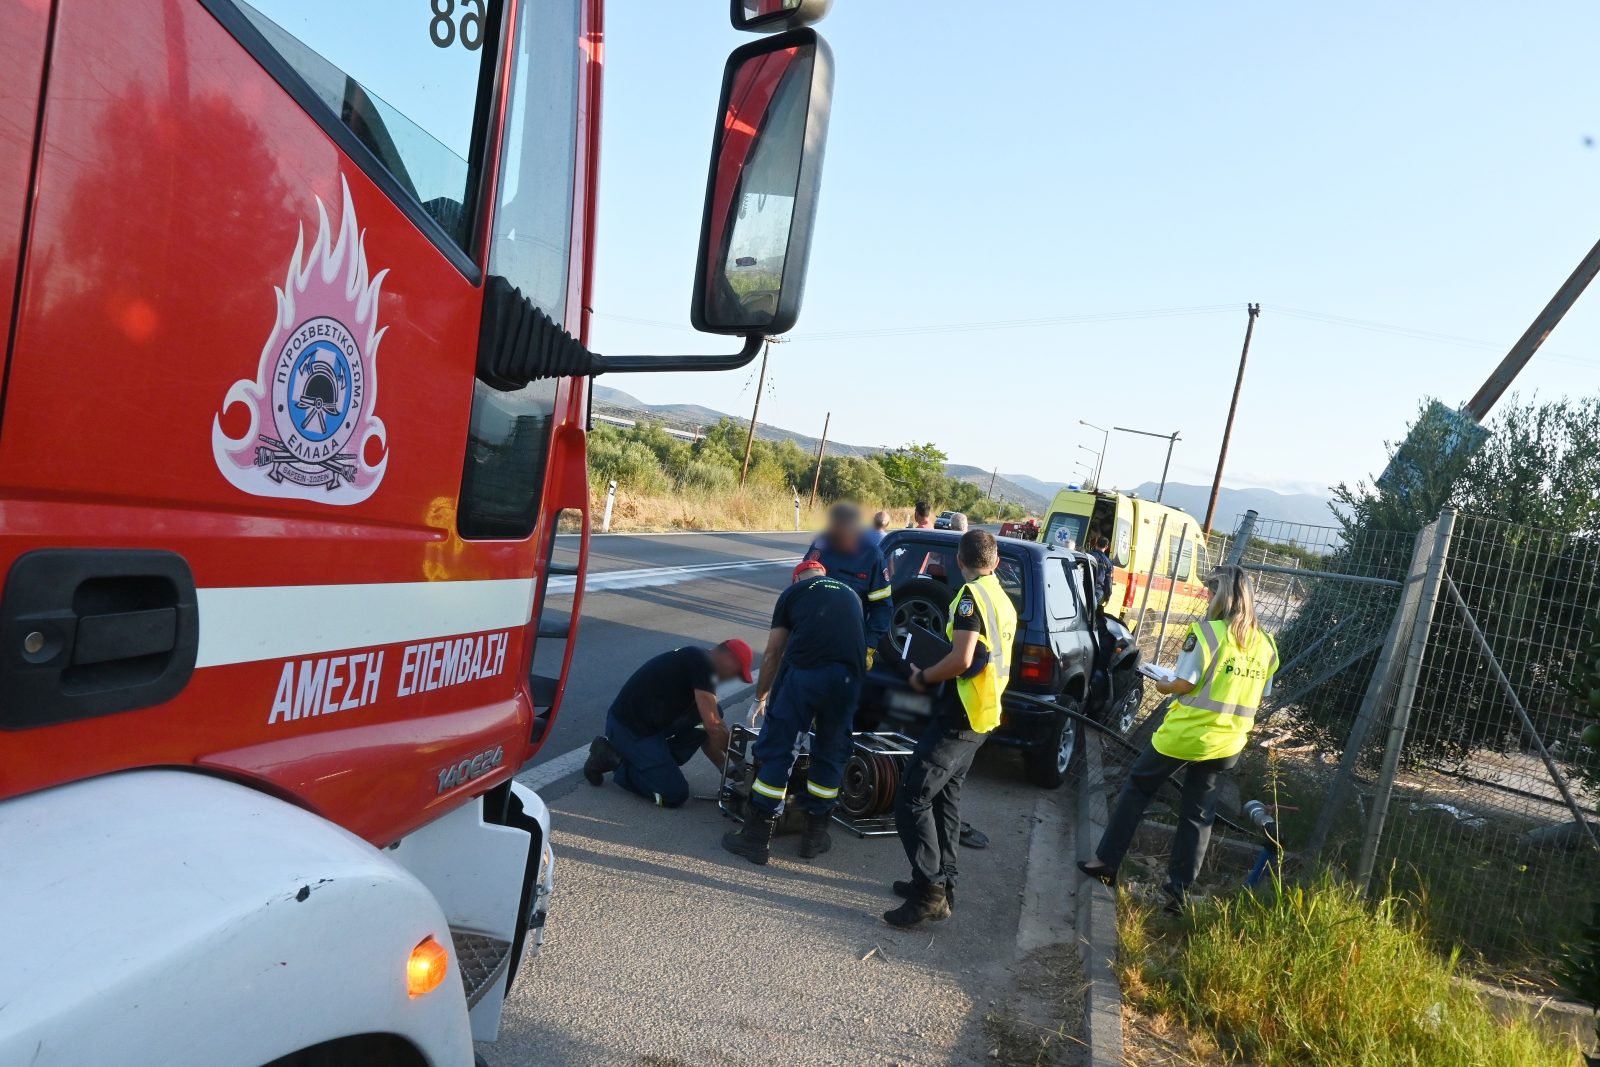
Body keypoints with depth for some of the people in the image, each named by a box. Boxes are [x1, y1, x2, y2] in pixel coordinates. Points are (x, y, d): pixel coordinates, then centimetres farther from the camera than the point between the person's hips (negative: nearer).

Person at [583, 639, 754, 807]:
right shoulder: (703, 664, -16)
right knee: (675, 795, -8)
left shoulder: (695, 662, 14)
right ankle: (614, 759, 1)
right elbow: (713, 726, -20)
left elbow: (704, 730, 18)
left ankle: (662, 762, 9)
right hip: (629, 728, -9)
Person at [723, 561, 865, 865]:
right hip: (849, 676, 3)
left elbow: (772, 653, 19)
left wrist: (760, 697, 33)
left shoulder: (793, 591, 21)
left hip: (804, 671, -3)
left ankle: (756, 838, 13)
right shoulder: (850, 594, 31)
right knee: (831, 755, 18)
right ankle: (815, 835, 28)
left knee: (776, 751, 7)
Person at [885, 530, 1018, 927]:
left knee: (912, 800, -8)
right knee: (944, 797, 17)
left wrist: (924, 677, -8)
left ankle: (929, 891, -7)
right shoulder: (1004, 602, 13)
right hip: (981, 714, 10)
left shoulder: (972, 595, -15)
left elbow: (962, 659, -24)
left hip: (960, 716, -10)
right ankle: (941, 883, 23)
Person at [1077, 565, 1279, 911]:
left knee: (1137, 789, 12)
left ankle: (1107, 862, 17)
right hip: (1225, 743, 5)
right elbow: (1256, 698, 12)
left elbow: (1184, 685, -16)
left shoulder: (1208, 632, -15)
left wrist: (1162, 686, 4)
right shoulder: (1266, 644, 4)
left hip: (1184, 733, -5)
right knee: (1197, 813, 12)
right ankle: (1178, 889, 14)